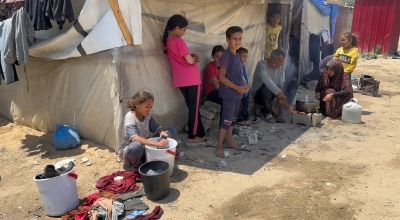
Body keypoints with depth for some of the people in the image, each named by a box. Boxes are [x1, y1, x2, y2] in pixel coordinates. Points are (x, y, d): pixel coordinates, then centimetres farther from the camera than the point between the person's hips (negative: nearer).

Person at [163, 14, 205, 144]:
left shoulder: (167, 41, 9)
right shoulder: (179, 41, -16)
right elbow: (189, 61, -19)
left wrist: (191, 56, 6)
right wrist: (195, 59, 3)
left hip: (180, 80, 8)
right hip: (191, 79, -8)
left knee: (191, 107, 16)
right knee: (194, 108, 3)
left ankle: (199, 133, 24)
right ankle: (192, 136, 10)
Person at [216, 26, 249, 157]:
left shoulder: (237, 55, 10)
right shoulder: (226, 56, -16)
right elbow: (222, 77, -19)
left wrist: (244, 85, 3)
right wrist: (237, 88, -19)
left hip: (237, 94, 8)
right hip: (228, 94, -8)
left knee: (232, 119, 18)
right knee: (226, 121, -7)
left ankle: (228, 140, 32)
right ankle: (219, 146, 0)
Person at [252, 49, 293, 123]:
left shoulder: (280, 67, -2)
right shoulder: (262, 65, -21)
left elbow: (280, 84, -4)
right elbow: (266, 80, -38)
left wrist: (281, 97, -23)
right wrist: (279, 93, -47)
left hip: (270, 95, 7)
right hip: (258, 94, -7)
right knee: (266, 88, -34)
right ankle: (267, 113, -15)